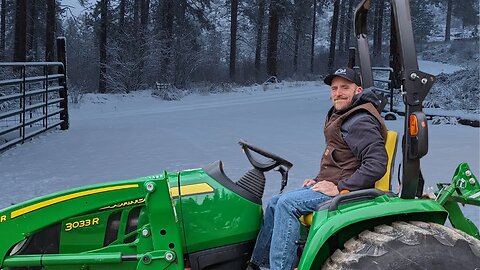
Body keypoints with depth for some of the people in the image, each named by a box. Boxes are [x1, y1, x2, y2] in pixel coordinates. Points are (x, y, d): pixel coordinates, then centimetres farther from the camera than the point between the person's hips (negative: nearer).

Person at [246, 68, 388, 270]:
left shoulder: (361, 122, -16)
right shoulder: (341, 116, 16)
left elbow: (377, 164, -25)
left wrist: (339, 188, -23)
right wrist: (319, 180, 11)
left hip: (344, 191, -11)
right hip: (329, 185, 11)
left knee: (287, 204, -24)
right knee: (274, 203, 8)